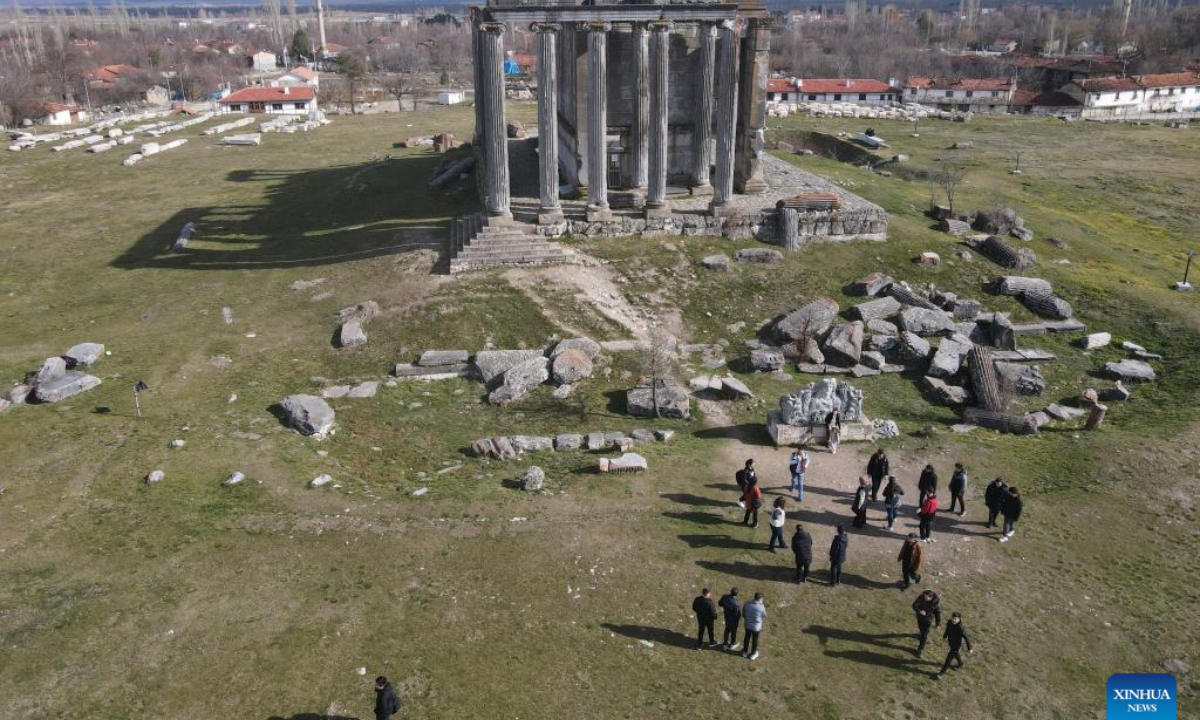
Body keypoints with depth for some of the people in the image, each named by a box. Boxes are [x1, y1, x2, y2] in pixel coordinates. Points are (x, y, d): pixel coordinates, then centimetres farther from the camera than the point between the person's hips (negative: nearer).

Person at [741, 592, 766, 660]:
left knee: (747, 638, 25)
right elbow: (764, 617, -11)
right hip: (757, 627, -3)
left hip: (748, 625, 3)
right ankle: (753, 654, 39)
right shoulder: (761, 607, -29)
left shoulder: (747, 604, -18)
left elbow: (743, 614, -3)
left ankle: (745, 652, 44)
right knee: (755, 640, 20)